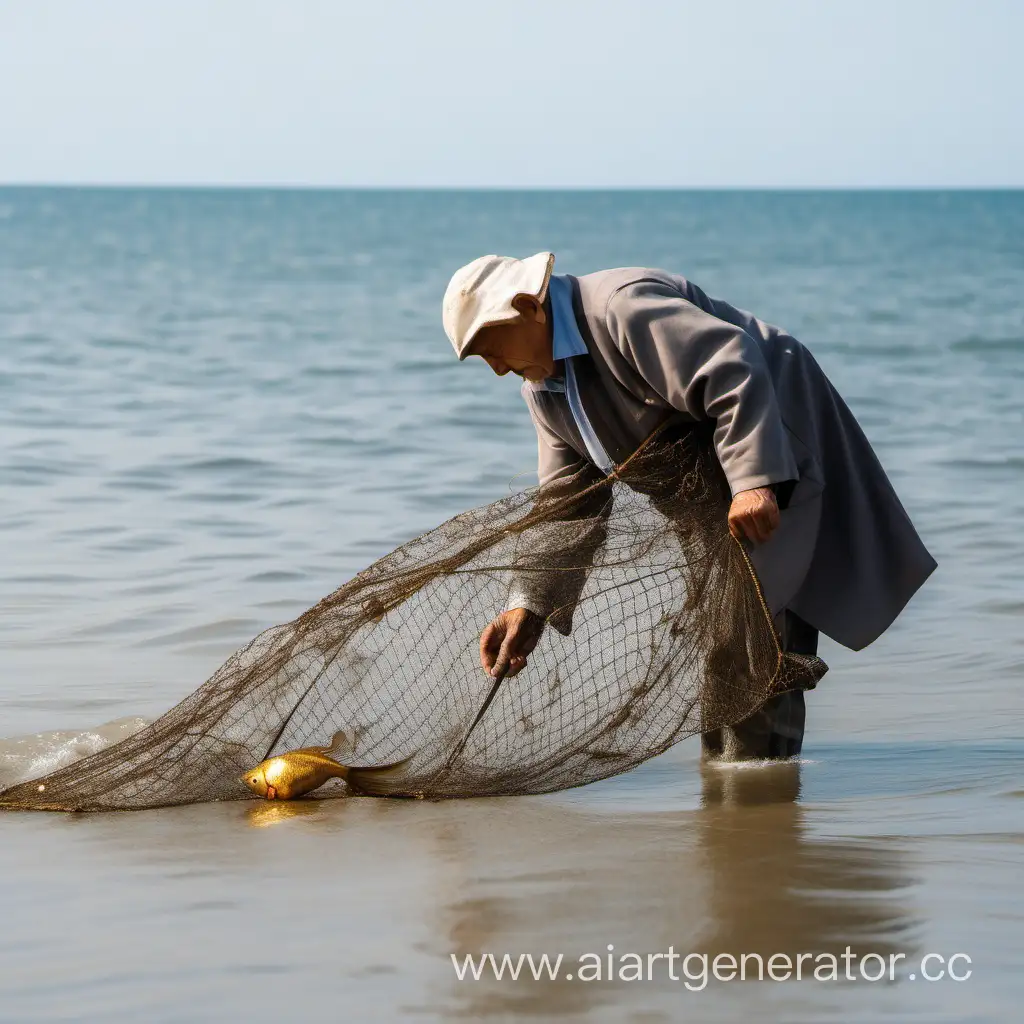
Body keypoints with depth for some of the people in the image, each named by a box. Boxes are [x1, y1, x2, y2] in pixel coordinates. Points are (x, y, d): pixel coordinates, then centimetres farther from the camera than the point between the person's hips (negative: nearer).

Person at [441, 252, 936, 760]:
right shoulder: (543, 384, 4)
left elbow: (734, 374, -34)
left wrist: (754, 481, -43)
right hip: (706, 486, 10)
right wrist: (529, 606, -8)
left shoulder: (624, 305, -26)